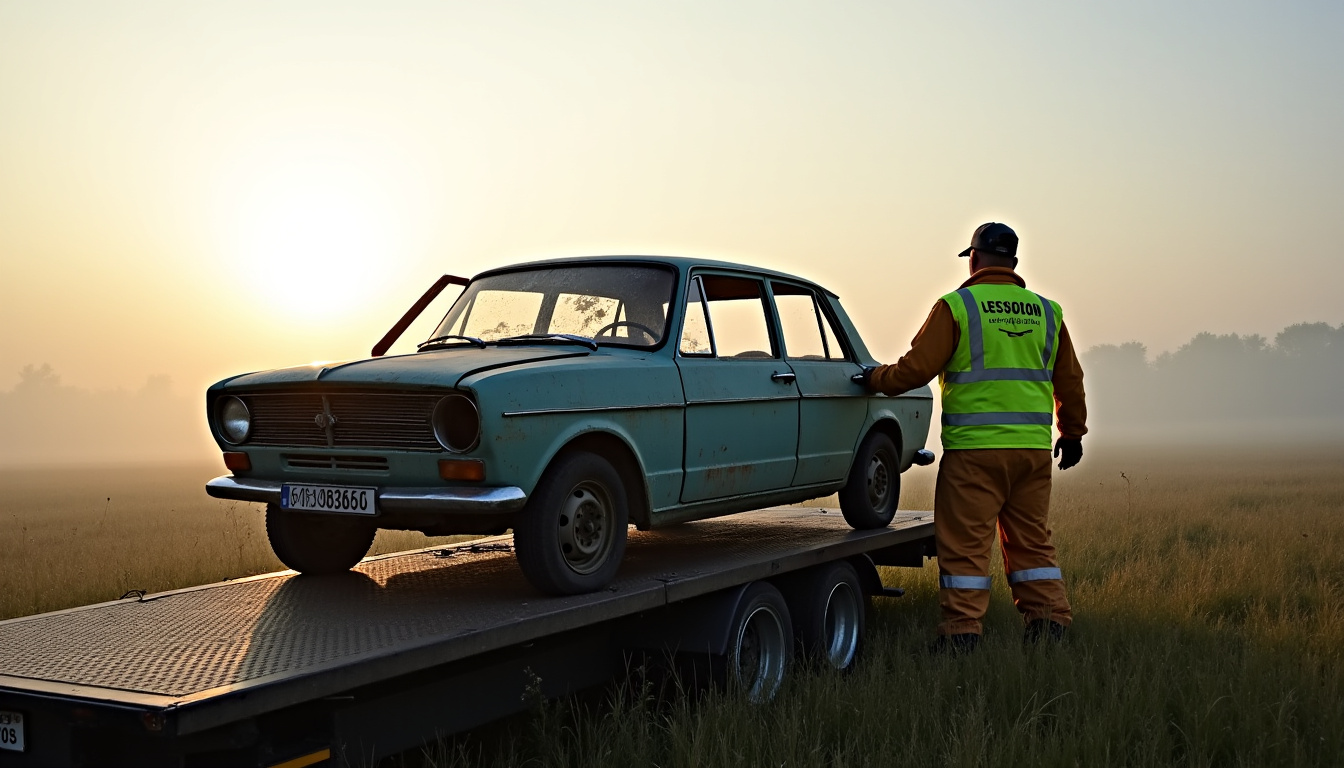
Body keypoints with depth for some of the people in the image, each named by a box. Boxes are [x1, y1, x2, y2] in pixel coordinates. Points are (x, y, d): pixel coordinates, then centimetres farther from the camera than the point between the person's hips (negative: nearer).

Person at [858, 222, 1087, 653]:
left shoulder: (957, 306, -4)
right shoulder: (1047, 312, 12)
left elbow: (916, 369, -7)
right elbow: (1070, 382, 20)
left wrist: (875, 379, 12)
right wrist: (1072, 433, 33)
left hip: (975, 447, -5)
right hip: (1034, 448, 5)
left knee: (966, 542, 1)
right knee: (1031, 540, 15)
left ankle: (962, 630, 3)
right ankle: (1048, 621, 17)